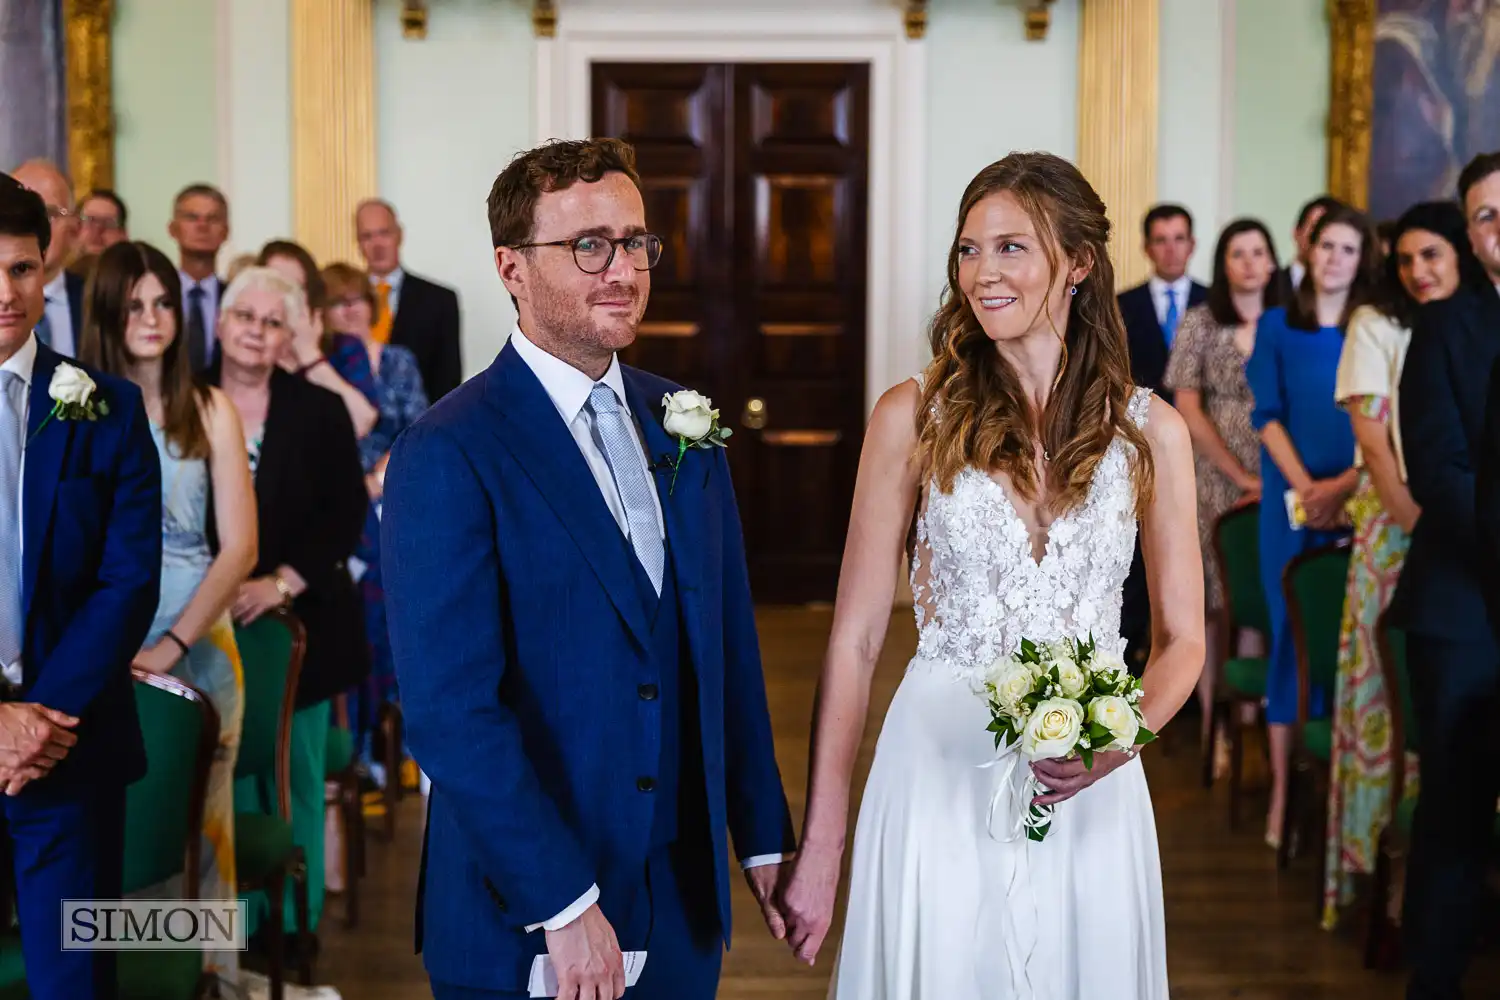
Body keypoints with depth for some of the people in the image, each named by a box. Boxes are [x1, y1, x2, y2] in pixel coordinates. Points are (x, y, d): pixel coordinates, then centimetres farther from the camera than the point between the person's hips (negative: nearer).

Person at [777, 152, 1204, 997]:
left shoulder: (1150, 429, 1)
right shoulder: (914, 417, -3)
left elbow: (1182, 640, 6)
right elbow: (856, 639, -2)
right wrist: (821, 848, -5)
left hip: (1089, 790, 1)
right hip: (938, 774, -1)